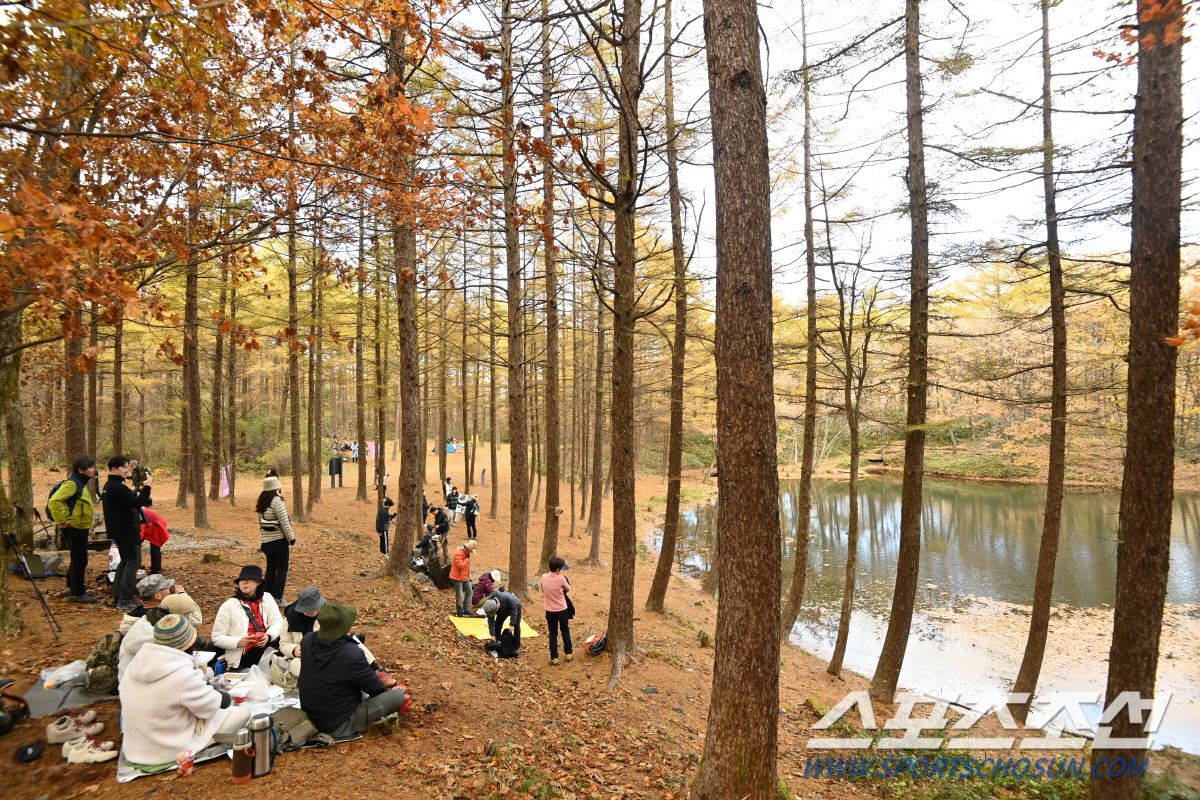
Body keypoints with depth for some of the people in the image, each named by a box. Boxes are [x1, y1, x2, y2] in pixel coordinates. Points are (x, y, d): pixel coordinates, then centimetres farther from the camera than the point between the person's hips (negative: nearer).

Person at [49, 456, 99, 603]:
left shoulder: (80, 483, 15)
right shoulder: (71, 483, -16)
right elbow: (54, 501, -26)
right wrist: (62, 520, -23)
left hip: (80, 527, 10)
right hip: (74, 528, -10)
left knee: (77, 559, 17)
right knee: (79, 560, -5)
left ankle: (72, 588, 27)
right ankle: (77, 593, 1)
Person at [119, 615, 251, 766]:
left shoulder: (135, 664, -7)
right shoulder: (184, 675, -29)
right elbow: (209, 707, -15)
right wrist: (220, 695, 7)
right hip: (170, 750, -8)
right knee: (243, 712, -2)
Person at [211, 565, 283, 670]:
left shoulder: (267, 598, 13)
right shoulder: (228, 606, 4)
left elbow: (277, 622, 4)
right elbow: (217, 637, 2)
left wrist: (268, 636, -18)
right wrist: (238, 643, -17)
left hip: (268, 641, 4)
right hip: (245, 653, -4)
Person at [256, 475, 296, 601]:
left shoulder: (261, 502, 10)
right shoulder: (277, 501, -15)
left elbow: (261, 521, 13)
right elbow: (284, 522, -17)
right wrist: (292, 538, -9)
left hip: (266, 540, 8)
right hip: (279, 539, -8)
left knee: (271, 568, 15)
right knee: (282, 569, -1)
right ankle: (277, 598, -2)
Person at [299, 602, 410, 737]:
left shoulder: (307, 640, -16)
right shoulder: (352, 654, -33)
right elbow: (375, 687, -14)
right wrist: (385, 690, 8)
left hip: (310, 716, 7)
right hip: (339, 726, -7)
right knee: (398, 695, -3)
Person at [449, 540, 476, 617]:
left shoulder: (466, 552, 7)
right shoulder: (458, 553, -24)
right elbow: (461, 565, -31)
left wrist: (468, 575, 18)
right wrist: (467, 558, -23)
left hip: (465, 576, 9)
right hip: (457, 577, -9)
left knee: (469, 592, 11)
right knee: (459, 596, 1)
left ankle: (466, 610, 20)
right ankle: (459, 612, 16)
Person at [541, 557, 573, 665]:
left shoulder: (544, 577, -8)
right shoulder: (561, 578, -20)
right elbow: (568, 589, -1)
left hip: (550, 611, 2)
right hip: (562, 610, -2)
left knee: (553, 634, 12)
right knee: (565, 630, 20)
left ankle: (554, 658, 14)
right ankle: (568, 653, 27)